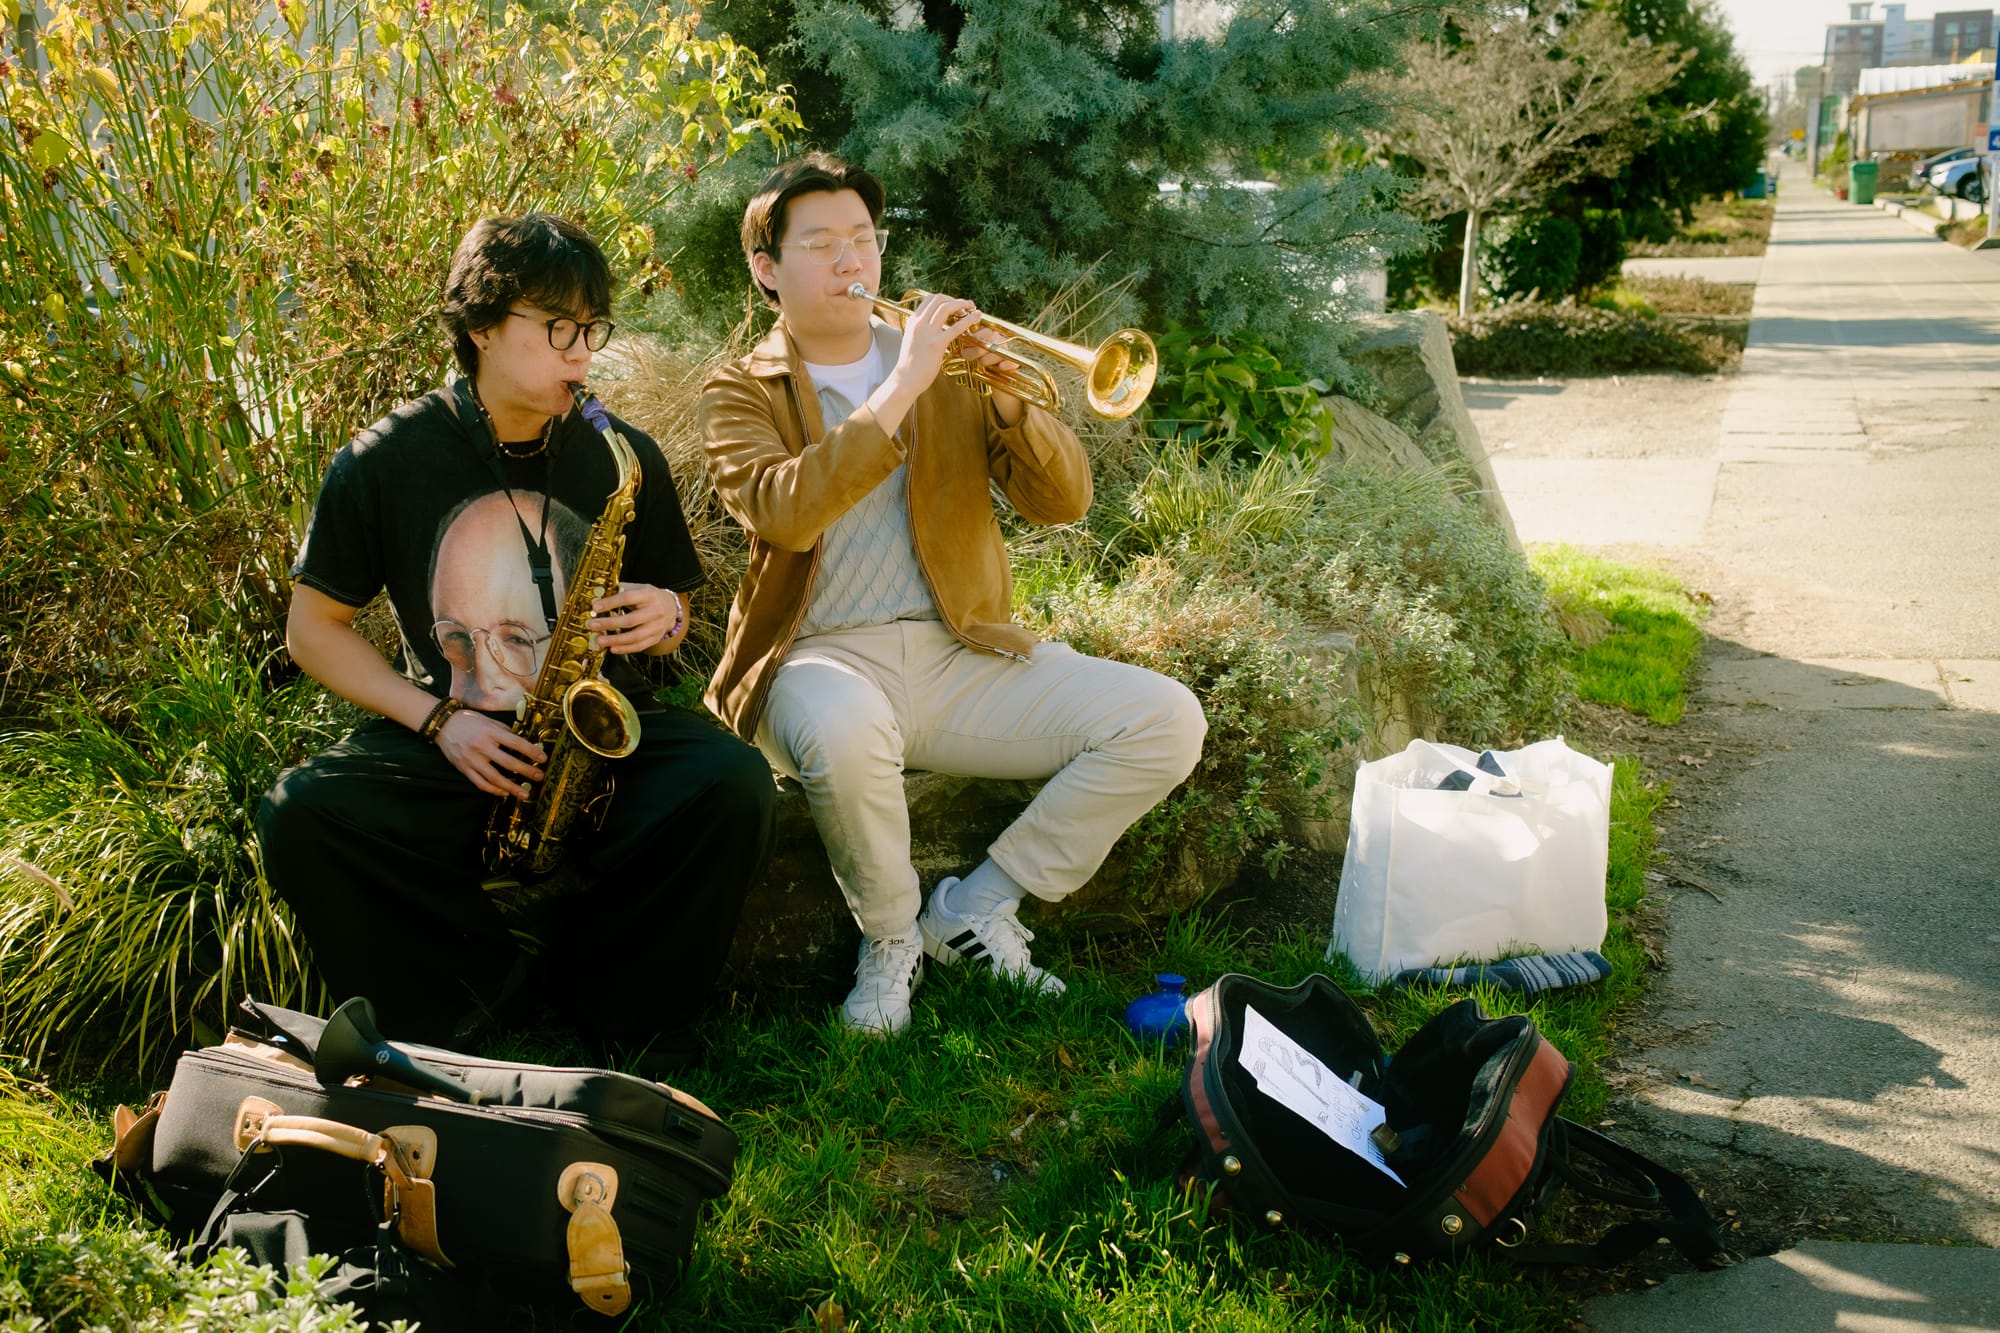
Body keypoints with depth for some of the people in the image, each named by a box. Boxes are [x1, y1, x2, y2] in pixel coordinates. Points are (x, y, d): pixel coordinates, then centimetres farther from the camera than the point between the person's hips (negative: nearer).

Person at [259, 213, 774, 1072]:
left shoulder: (624, 458, 3)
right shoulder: (385, 463, -3)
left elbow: (669, 613, 15)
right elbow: (312, 627, 3)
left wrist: (664, 618, -11)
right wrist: (437, 720, -10)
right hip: (451, 745, 0)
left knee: (732, 784, -30)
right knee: (298, 815, -29)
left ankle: (615, 1008, -11)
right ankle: (502, 982, -12)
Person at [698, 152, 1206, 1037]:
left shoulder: (951, 368, 15)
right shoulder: (741, 391, 6)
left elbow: (1063, 501, 5)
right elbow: (784, 513, -17)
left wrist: (1008, 399, -13)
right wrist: (900, 390, -20)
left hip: (961, 651, 4)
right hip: (823, 656, -4)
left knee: (1166, 719, -15)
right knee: (842, 725, -40)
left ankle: (975, 907, 0)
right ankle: (890, 935, -9)